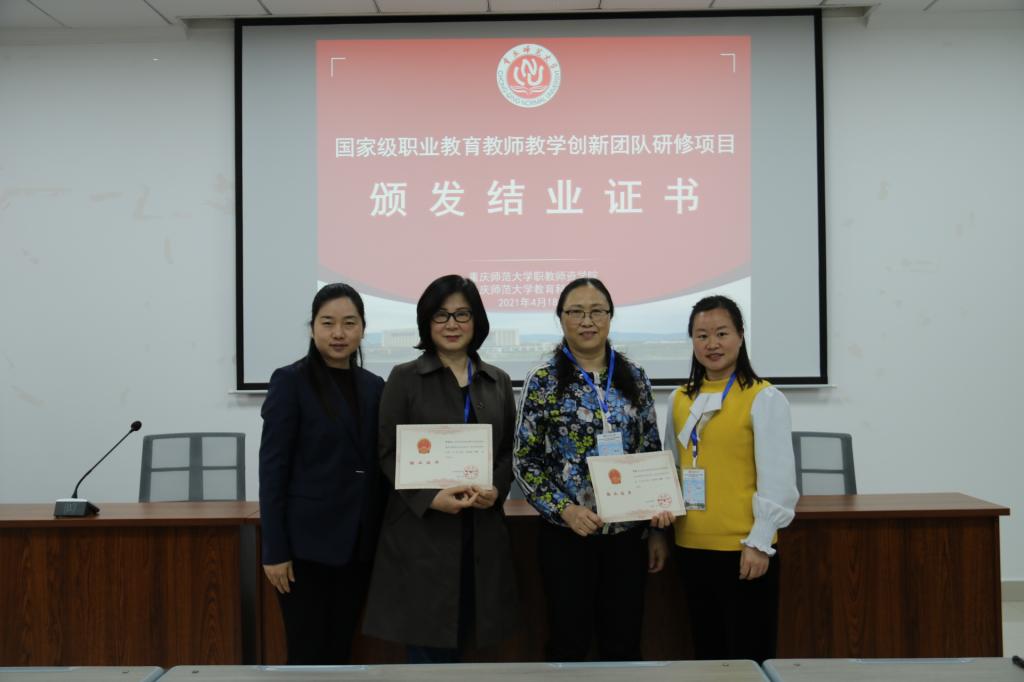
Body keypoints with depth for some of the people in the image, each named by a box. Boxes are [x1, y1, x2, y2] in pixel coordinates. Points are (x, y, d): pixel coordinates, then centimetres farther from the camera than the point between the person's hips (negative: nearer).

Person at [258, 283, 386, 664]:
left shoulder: (373, 386, 9)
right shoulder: (290, 381, -6)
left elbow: (377, 467, 12)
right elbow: (272, 469, -9)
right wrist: (275, 549, -12)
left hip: (358, 543, 5)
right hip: (307, 542, -5)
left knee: (341, 652, 12)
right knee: (308, 657, 2)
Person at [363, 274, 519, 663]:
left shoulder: (498, 382, 11)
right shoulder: (405, 378, 0)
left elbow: (510, 451, 12)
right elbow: (390, 454, -3)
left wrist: (497, 490, -9)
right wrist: (430, 498, -18)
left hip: (482, 530, 3)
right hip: (421, 529, -3)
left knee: (459, 642, 10)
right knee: (427, 648, 0)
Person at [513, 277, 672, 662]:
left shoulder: (633, 378, 5)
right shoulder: (544, 381, -4)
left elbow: (653, 454, 9)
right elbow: (525, 462, -4)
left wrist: (658, 529, 7)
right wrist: (565, 510, -16)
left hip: (627, 533, 3)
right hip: (567, 533, -3)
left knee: (624, 646, 11)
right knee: (568, 645, 7)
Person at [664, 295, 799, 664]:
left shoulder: (764, 398, -7)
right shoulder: (679, 399, 9)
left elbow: (776, 479, -9)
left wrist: (759, 542, -13)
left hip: (743, 548, -5)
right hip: (692, 548, 5)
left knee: (748, 657, 3)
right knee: (706, 652, 16)